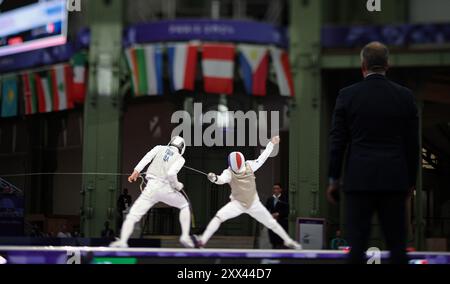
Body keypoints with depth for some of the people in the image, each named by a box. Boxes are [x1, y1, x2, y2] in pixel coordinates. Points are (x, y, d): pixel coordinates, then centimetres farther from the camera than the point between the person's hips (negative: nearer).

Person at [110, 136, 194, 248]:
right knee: (185, 206, 26)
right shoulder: (180, 158, 8)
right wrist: (178, 186, 4)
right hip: (166, 188, -1)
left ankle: (122, 241, -21)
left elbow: (147, 158, -3)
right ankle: (185, 236, 14)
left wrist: (136, 171, -7)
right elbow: (171, 173, -11)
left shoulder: (160, 148, 16)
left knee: (132, 216, 1)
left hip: (151, 188, 1)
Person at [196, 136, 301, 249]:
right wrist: (214, 178, -67)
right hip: (237, 203, -2)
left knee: (272, 223, 9)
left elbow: (262, 158, 1)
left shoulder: (249, 166, -14)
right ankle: (202, 241, -25)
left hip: (253, 203, 2)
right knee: (219, 216, -25)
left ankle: (288, 241, 30)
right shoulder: (229, 172, -23)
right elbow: (221, 179, -44)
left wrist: (271, 143, 5)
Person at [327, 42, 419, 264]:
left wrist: (333, 180, 7)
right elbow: (412, 143, 6)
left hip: (359, 179, -1)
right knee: (397, 244, 6)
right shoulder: (405, 96, 2)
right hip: (394, 179, 1)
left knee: (357, 245, -1)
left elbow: (338, 141, -1)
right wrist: (411, 181, 15)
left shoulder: (347, 95, -1)